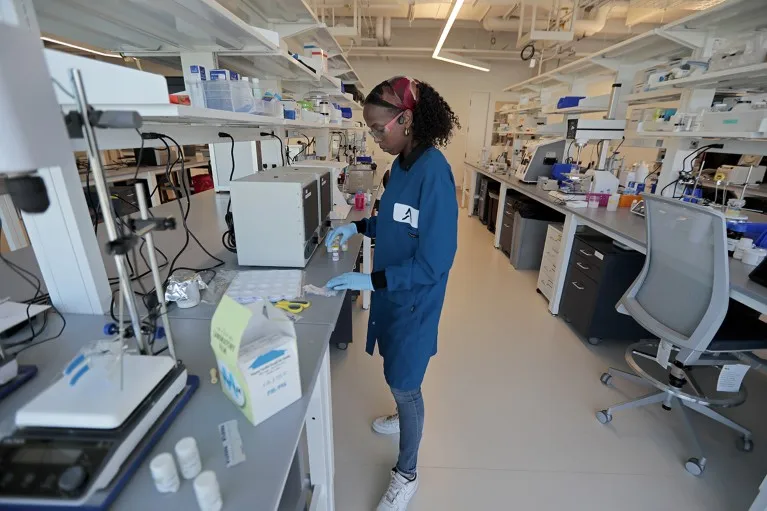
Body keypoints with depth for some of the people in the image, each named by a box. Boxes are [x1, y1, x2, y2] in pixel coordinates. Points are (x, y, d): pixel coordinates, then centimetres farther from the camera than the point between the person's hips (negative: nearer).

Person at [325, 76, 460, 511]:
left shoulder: (433, 171, -25)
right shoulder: (402, 163, 1)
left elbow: (434, 263, -25)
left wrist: (371, 281, -24)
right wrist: (359, 227, 2)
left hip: (414, 299, -8)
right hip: (392, 292, 8)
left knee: (404, 382, 9)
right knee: (397, 373, 26)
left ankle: (407, 475, 35)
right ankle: (406, 418, 57)